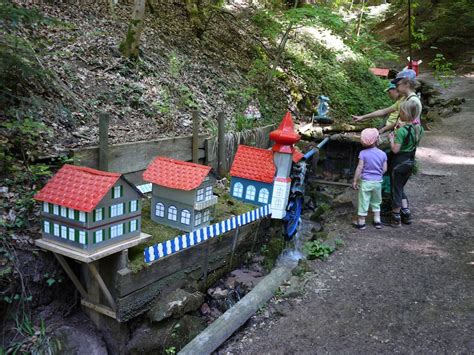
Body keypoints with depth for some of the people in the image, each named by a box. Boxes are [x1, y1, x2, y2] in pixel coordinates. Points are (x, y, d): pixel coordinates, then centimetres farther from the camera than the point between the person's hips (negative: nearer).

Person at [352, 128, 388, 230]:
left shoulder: (363, 153, -12)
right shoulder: (382, 154, -4)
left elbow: (359, 168, -13)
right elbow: (384, 169, 0)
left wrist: (355, 181, -6)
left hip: (365, 182, -3)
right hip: (377, 182, 3)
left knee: (363, 202, 6)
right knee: (376, 202, 20)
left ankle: (361, 222, 14)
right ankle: (377, 221, 24)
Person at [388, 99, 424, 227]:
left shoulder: (402, 131, -23)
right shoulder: (419, 128, 0)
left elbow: (395, 149, -22)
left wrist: (392, 138, -6)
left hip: (399, 162, -7)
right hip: (411, 161, 7)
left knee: (396, 189, 7)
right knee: (400, 187, 22)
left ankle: (396, 218, 16)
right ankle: (406, 213, 21)